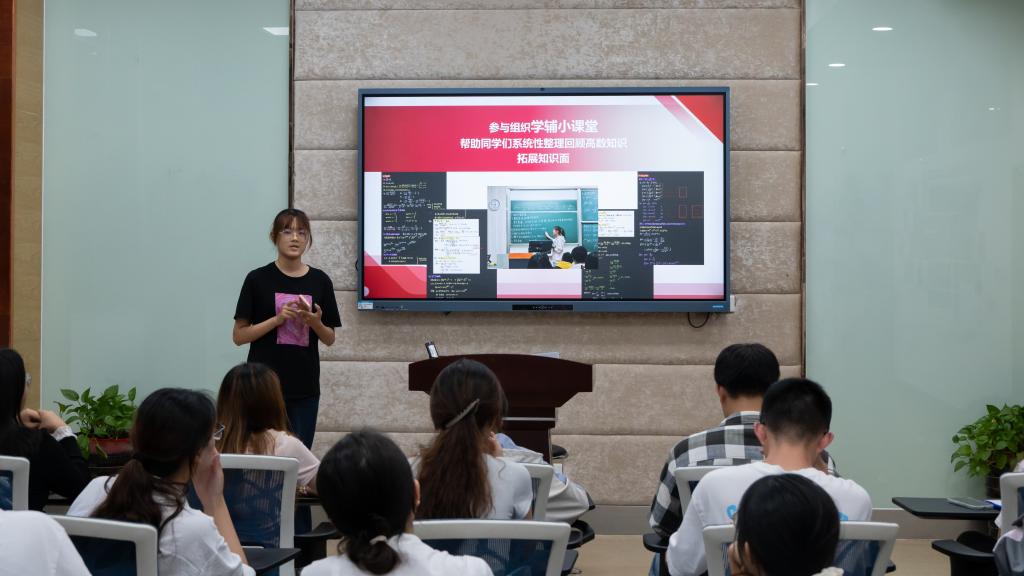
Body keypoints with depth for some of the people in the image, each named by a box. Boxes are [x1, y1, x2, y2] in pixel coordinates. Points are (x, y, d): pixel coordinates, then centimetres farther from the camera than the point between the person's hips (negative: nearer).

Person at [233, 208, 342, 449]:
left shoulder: (319, 281, 5)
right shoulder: (258, 279, -2)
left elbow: (329, 339, 10)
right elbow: (238, 336, -3)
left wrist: (315, 322, -11)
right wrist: (278, 319, -15)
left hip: (305, 386, 2)